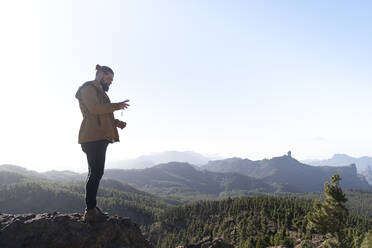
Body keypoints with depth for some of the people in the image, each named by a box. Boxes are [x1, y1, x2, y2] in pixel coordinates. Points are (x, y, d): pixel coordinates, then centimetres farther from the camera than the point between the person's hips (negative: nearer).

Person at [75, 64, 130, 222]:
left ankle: (91, 208, 16)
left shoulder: (98, 91, 29)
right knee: (96, 172, -13)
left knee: (96, 173, 10)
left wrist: (116, 122, 12)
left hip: (99, 138, 10)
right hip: (93, 138, -10)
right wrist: (117, 106, -14)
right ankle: (90, 211, -10)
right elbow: (94, 108, -18)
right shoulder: (88, 88, -1)